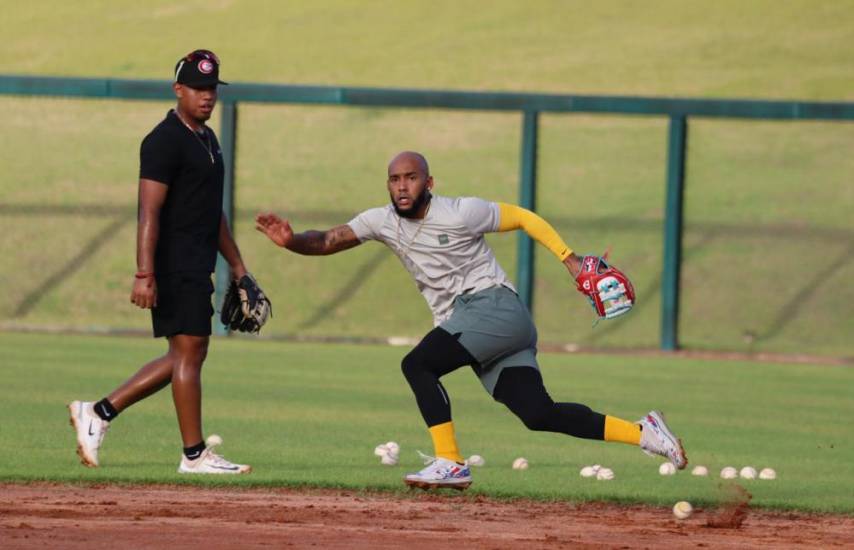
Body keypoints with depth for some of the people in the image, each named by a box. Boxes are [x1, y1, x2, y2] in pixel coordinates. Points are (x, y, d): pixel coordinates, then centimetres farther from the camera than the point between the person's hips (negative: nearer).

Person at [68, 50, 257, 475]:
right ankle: (195, 454, -2)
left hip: (197, 267, 10)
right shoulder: (165, 141, -12)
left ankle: (98, 413, 14)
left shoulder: (207, 140, 18)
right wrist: (144, 274, -25)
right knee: (189, 351, -7)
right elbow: (149, 212, -19)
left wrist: (236, 264, 25)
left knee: (184, 355, 11)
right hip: (174, 264, -10)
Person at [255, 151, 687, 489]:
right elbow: (327, 241, 2)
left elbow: (525, 218, 1)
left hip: (496, 308, -7)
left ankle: (450, 464, -18)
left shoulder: (460, 213, -8)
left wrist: (570, 260, -6)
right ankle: (642, 433, 2)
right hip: (462, 325, 7)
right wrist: (292, 241, -19)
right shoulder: (382, 221, 8)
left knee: (418, 364, -23)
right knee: (538, 414, -5)